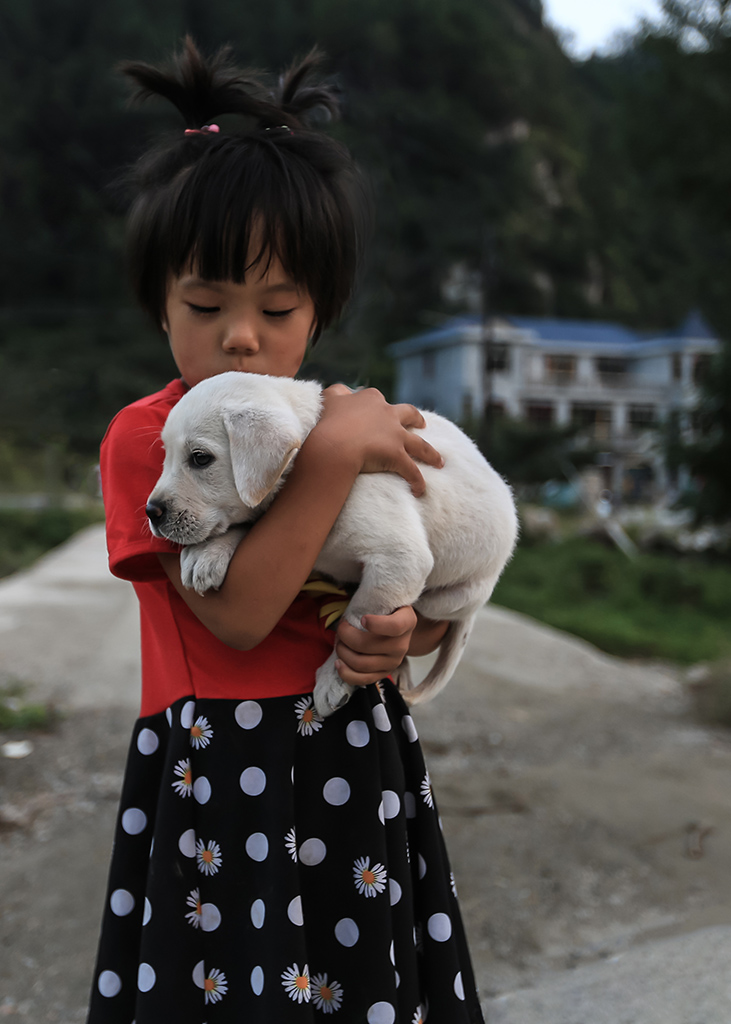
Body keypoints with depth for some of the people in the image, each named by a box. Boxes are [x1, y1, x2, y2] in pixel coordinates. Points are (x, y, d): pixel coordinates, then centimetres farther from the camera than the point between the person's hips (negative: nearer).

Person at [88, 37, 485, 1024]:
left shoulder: (357, 423, 5)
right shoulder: (143, 436, -10)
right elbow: (238, 614, -20)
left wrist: (404, 629, -13)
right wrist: (330, 460, -23)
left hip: (357, 756, 5)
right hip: (218, 773, -4)